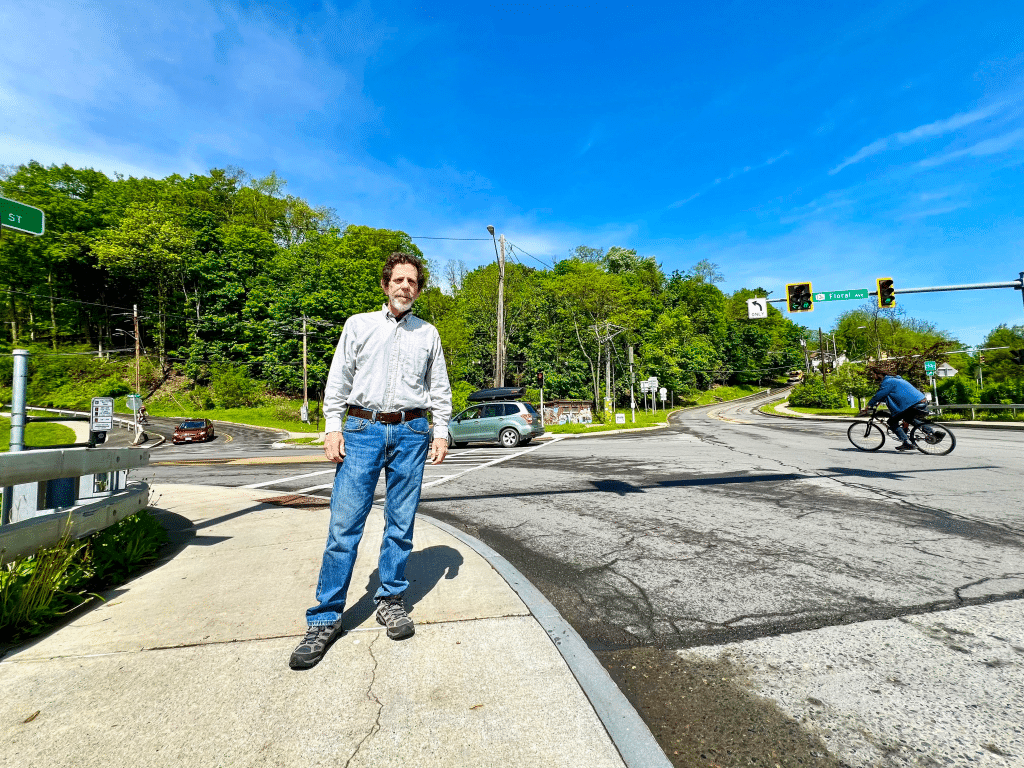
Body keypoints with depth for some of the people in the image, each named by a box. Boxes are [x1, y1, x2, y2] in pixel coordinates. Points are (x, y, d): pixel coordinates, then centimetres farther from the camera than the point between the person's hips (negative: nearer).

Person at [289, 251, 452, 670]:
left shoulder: (428, 333, 14)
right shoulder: (358, 325, 11)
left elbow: (440, 388, 13)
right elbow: (338, 379, 7)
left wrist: (441, 431, 5)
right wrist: (333, 427, -1)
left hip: (410, 432, 1)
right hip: (362, 429, -1)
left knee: (401, 524, 6)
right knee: (344, 523, -4)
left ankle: (391, 601, 22)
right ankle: (325, 618, 7)